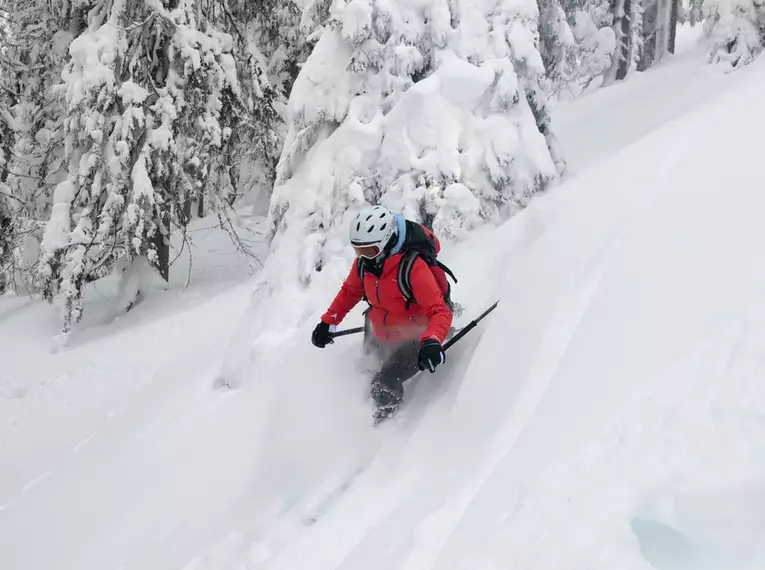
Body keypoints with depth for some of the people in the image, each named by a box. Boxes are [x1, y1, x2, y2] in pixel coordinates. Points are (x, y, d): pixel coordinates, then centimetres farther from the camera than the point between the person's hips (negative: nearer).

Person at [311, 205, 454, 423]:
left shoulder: (414, 267, -33)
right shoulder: (364, 261, -12)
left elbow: (439, 311, -35)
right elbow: (350, 291, 7)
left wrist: (431, 342, -53)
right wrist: (328, 322, 1)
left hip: (414, 339, -7)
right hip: (380, 336, 7)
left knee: (384, 386, -20)